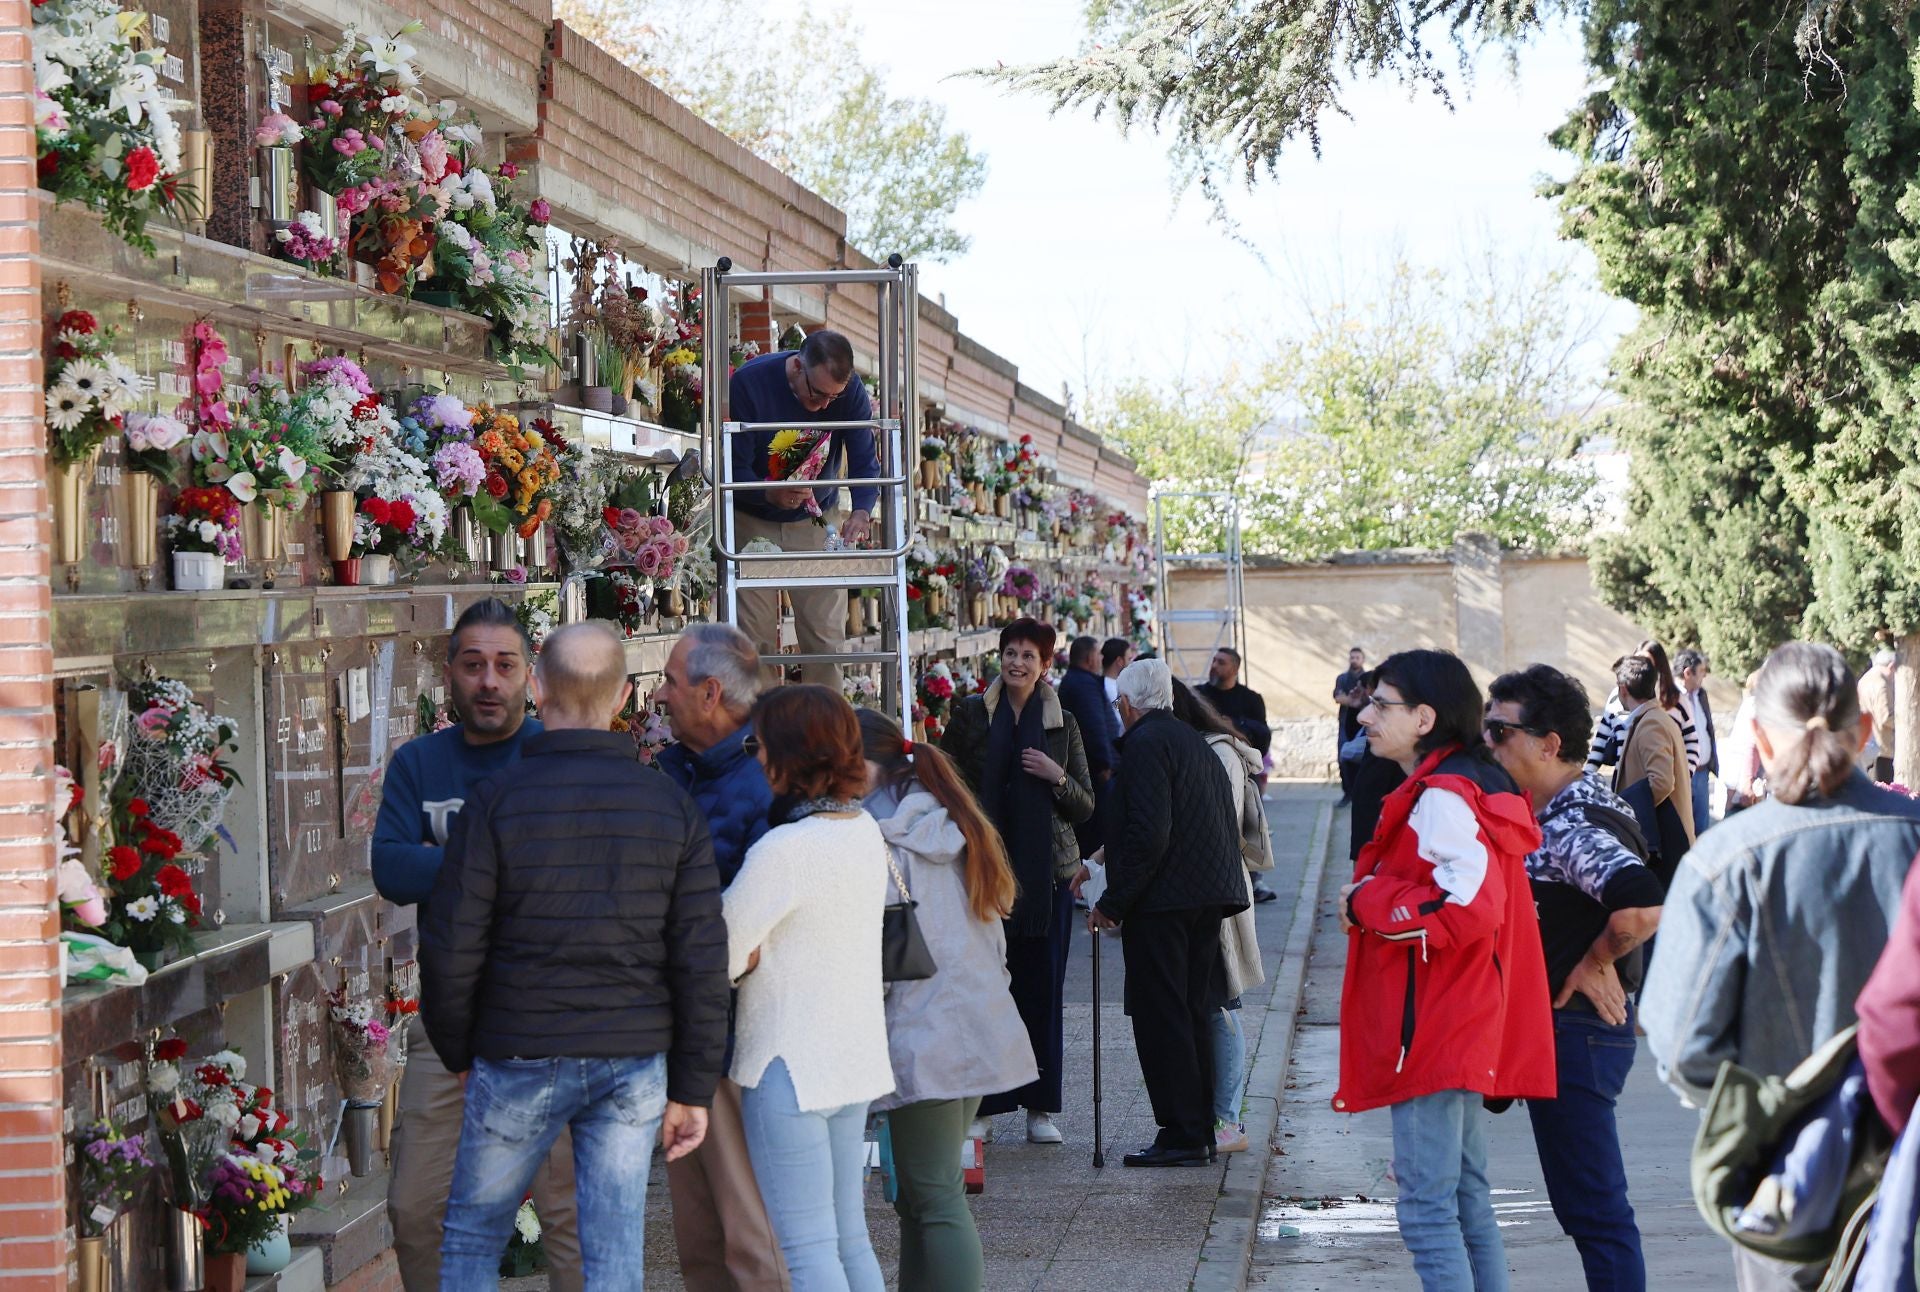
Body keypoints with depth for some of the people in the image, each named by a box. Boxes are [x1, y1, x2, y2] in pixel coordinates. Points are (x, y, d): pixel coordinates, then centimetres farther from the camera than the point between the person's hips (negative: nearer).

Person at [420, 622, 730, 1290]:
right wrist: (691, 1090, 5)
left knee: (472, 1238, 14)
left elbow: (451, 948, -7)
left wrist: (458, 1053, 9)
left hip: (521, 1060, -2)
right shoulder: (672, 807, 0)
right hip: (635, 1062, 2)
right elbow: (703, 961, -1)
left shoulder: (497, 799, -8)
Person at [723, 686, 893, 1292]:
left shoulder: (784, 851, -20)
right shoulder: (866, 832, 6)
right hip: (857, 1060, 8)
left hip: (791, 1068, -8)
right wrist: (756, 952, -1)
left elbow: (718, 961, -17)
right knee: (850, 1240, 14)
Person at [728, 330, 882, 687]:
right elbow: (733, 466, -21)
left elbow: (865, 463, -13)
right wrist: (770, 494, -41)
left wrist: (861, 511, -34)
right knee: (757, 639, -7)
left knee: (827, 637, -3)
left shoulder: (851, 390, -13)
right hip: (753, 522, -2)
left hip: (815, 522, 2)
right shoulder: (749, 382, -21)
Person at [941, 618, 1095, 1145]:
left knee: (1043, 987, 3)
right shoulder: (970, 713, 5)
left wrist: (1057, 778, -9)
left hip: (1047, 869, 1)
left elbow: (1086, 806, 10)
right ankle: (981, 1106, 4)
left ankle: (1041, 1107, 10)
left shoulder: (1061, 723, 9)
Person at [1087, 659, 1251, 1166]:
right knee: (1194, 1014, 14)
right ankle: (1201, 1132, 18)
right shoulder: (1197, 744, 17)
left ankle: (1181, 1136, -6)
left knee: (1161, 1017, -6)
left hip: (1161, 900, -9)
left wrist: (1113, 902, -15)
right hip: (1209, 896, 9)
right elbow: (1229, 825, 20)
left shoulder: (1146, 744, -12)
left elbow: (1148, 833, -20)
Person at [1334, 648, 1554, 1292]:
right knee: (1467, 1201, 16)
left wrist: (1367, 902, -16)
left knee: (1426, 1208, -9)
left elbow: (1470, 907, -28)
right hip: (1466, 1033, 11)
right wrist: (1374, 898, 11)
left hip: (1433, 1037, -11)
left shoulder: (1441, 799, -17)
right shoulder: (1472, 786, 15)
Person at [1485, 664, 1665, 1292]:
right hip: (1563, 1027, 10)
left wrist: (1596, 961, -21)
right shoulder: (1559, 812, 11)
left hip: (1576, 1030, -10)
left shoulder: (1574, 827, -21)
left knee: (1593, 1209, -4)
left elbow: (1643, 908, -38)